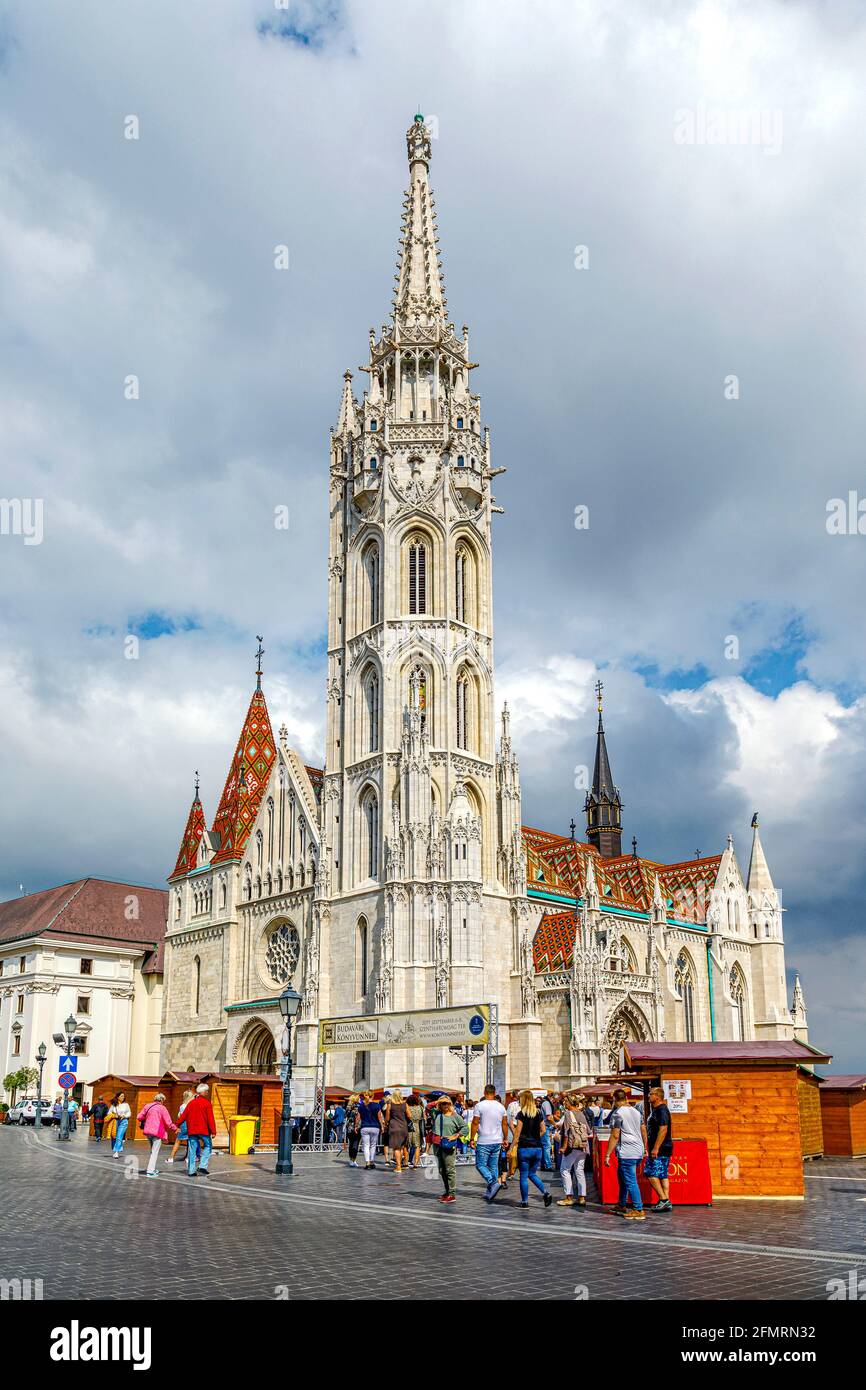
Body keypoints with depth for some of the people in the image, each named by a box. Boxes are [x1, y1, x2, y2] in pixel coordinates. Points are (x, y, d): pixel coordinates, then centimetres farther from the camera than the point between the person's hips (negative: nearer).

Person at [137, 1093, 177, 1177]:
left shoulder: (147, 1106, 8)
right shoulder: (162, 1108, -7)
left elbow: (139, 1117, 7)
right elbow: (168, 1122, -7)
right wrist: (175, 1128, 7)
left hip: (148, 1131, 6)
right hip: (157, 1132, -6)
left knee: (153, 1150, 21)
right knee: (155, 1152, -1)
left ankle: (153, 1169, 25)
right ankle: (150, 1171, -5)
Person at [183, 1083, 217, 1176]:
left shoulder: (191, 1103, 9)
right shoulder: (207, 1103, -6)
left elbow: (184, 1115, 12)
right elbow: (210, 1118, -11)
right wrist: (213, 1131, -11)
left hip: (191, 1130, 5)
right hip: (203, 1130, -5)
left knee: (192, 1150, 7)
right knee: (208, 1146, 9)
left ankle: (191, 1171, 7)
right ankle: (203, 1166, -4)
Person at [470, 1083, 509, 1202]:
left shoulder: (480, 1105, -9)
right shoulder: (501, 1106, 5)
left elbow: (475, 1123, -9)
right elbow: (505, 1124, 10)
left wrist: (472, 1139, -2)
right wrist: (505, 1138, 20)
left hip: (483, 1142, -5)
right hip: (497, 1142, 5)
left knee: (480, 1165, 3)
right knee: (493, 1166, 12)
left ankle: (493, 1183, -17)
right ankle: (490, 1193, 13)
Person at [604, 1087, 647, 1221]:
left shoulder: (617, 1114, -11)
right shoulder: (636, 1112, 12)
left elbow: (615, 1136, -15)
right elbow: (644, 1131, 17)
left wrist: (607, 1155, -12)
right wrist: (645, 1148, 29)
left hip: (626, 1154, -9)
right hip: (638, 1152, 9)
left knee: (631, 1182, -5)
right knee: (623, 1178, 21)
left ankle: (638, 1210, -6)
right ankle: (622, 1205, 30)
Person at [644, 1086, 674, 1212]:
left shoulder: (662, 1110, -15)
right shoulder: (656, 1110, 17)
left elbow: (663, 1129, -23)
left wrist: (655, 1148, -25)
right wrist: (652, 1148, 23)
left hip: (660, 1149, -10)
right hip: (661, 1150, 10)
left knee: (651, 1174, -10)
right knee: (662, 1175, 9)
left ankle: (664, 1200, -8)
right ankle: (666, 1203, 9)